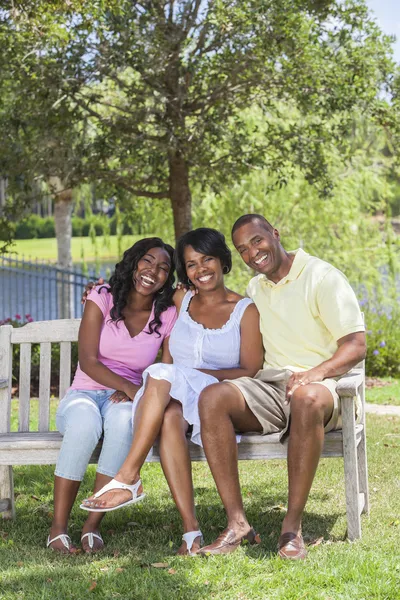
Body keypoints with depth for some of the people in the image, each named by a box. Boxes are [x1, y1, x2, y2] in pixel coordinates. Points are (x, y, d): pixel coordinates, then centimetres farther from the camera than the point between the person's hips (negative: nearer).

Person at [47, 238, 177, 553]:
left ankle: (93, 526, -32)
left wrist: (133, 394, -21)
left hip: (127, 400, 1)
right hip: (84, 395, -1)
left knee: (124, 417, -37)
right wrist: (130, 387, -26)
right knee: (86, 420, -38)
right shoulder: (102, 299, -2)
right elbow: (88, 361, -11)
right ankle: (58, 528, -30)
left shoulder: (167, 315, 3)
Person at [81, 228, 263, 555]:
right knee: (169, 415, -36)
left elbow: (251, 371, -1)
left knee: (162, 374, -33)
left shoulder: (246, 310, 6)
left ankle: (128, 478, -35)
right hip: (171, 398, 3)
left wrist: (201, 374, -13)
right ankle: (191, 529, -43)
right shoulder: (180, 301, 18)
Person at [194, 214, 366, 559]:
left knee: (307, 398, -42)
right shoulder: (255, 289, 20)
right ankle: (236, 521, -28)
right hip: (269, 387, 5)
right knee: (212, 398, -26)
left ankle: (293, 527, -33)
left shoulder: (322, 277, -1)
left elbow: (356, 345, -9)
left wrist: (317, 372, -29)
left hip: (320, 386, -5)